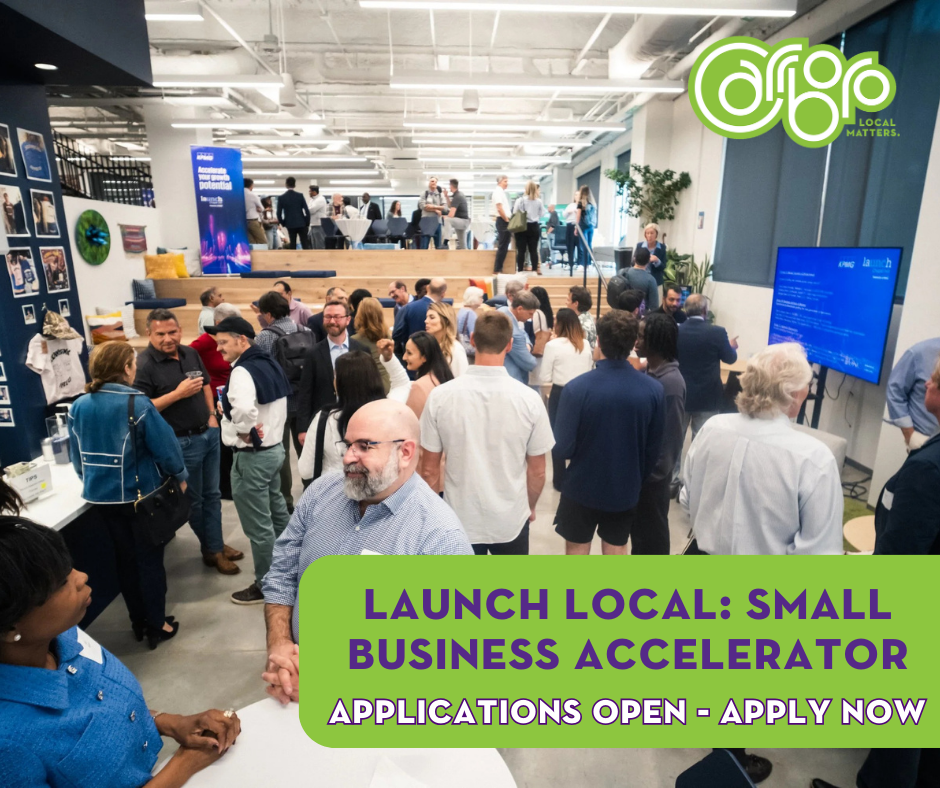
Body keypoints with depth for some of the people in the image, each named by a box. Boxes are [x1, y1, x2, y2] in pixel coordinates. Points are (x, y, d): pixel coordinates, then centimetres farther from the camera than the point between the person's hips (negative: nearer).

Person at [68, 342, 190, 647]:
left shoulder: (78, 407, -1)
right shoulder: (137, 403, -18)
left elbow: (77, 457, 8)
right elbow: (164, 447, -15)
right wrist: (180, 476, 1)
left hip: (100, 496, 5)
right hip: (141, 494, -5)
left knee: (125, 557, 18)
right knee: (149, 559, 8)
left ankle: (138, 622, 31)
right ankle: (156, 626, 18)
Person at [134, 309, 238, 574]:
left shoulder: (190, 353, 4)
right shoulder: (144, 364, -16)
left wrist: (211, 414, 6)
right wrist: (178, 394, -24)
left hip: (208, 433, 6)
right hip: (183, 442, -6)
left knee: (212, 494, 16)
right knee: (194, 500, 10)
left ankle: (216, 545, 29)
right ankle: (211, 549, 26)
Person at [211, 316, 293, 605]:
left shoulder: (242, 371, -21)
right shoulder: (269, 364, 7)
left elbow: (244, 409, -41)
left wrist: (244, 432, -23)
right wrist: (262, 428, 7)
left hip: (252, 456, -10)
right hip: (275, 448, 10)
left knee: (258, 527, 5)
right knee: (277, 513, 23)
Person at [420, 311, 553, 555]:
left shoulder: (440, 396, -14)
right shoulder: (529, 398, -14)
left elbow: (429, 471, -6)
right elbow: (537, 472, -4)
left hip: (459, 520, 0)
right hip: (511, 520, 0)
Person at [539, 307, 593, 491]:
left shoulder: (553, 345, -11)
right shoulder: (586, 345, 2)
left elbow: (544, 378, -8)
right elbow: (590, 371, 13)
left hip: (560, 394, -4)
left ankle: (560, 480, 17)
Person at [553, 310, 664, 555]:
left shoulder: (577, 388, -23)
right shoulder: (654, 389, -13)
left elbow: (564, 447, -17)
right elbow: (654, 448, -4)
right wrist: (639, 477, 14)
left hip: (582, 487, -2)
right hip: (626, 488, 3)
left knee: (577, 550, 17)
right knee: (616, 550, 20)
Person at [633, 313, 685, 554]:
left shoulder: (671, 382, -24)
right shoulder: (649, 370, 2)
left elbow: (673, 435, -21)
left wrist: (656, 472, -14)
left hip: (653, 472, -8)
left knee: (651, 527, 10)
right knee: (638, 523, 22)